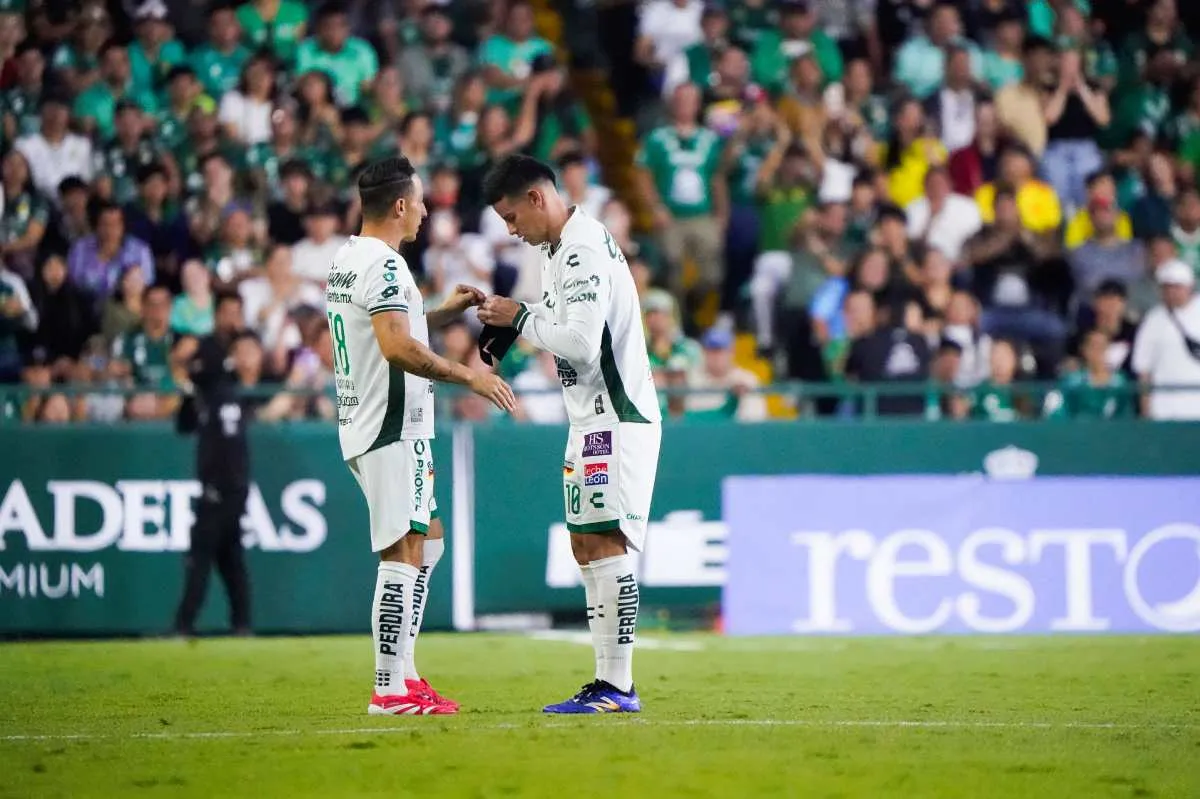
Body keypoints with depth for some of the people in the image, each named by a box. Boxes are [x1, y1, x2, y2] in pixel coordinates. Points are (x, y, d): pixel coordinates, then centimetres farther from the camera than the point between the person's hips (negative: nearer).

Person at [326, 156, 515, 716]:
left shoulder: (344, 259, 15)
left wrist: (445, 313, 28)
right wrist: (468, 377, -19)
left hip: (361, 425, 10)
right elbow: (398, 348, -26)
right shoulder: (383, 264, -16)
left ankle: (403, 669, 18)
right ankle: (390, 690, -10)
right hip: (392, 430, -10)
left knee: (427, 541, 17)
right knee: (402, 554, -9)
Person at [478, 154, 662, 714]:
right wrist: (509, 321, 8)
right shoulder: (564, 249, 17)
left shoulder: (583, 252, -16)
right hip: (593, 421, 11)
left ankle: (618, 687, -13)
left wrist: (521, 318, -11)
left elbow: (581, 343, -24)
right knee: (585, 547, 10)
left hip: (616, 421, -11)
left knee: (605, 545, -12)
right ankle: (607, 679, 12)